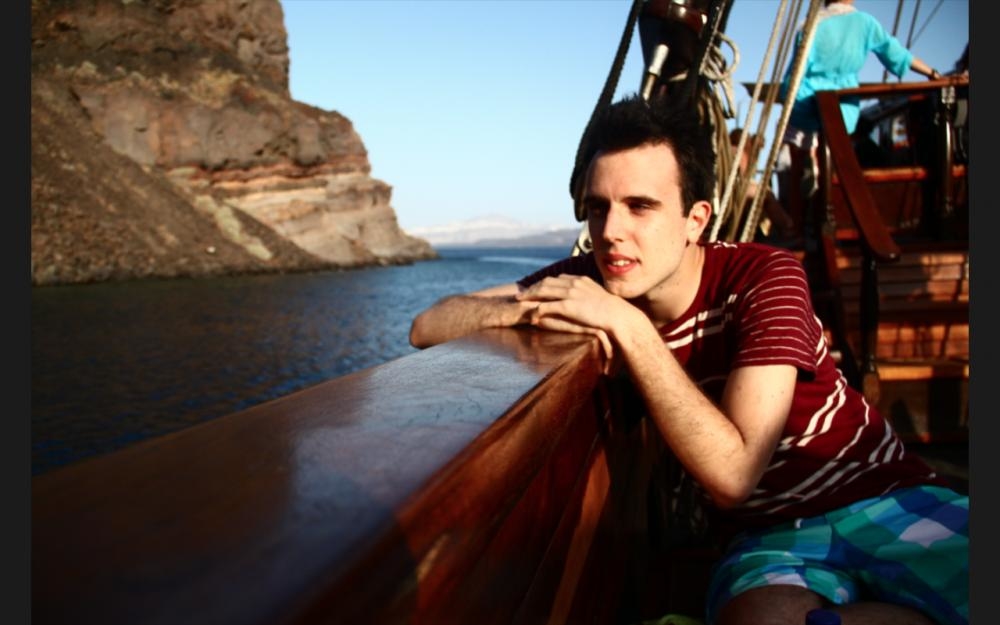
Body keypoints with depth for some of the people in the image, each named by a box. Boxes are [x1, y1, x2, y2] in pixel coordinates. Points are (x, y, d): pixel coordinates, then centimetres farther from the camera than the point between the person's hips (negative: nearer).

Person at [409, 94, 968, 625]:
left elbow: (732, 473, -25)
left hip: (892, 497, -2)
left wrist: (627, 324, -28)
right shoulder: (593, 282, -5)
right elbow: (429, 325, -7)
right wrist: (527, 310, -26)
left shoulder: (764, 278, -15)